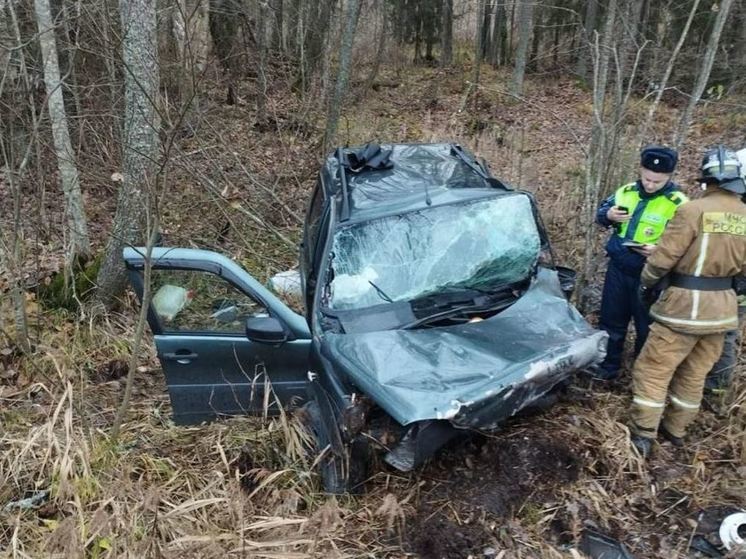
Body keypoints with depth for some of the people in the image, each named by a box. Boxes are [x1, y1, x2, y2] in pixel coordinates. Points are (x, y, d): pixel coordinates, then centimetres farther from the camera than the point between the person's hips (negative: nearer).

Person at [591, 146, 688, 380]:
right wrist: (608, 215, -11)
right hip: (618, 268, 5)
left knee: (647, 326, 8)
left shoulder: (678, 205, -12)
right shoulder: (626, 191, 2)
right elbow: (600, 213, 13)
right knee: (611, 320, 15)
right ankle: (607, 365, 32)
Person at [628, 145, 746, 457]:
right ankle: (675, 430, 30)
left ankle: (642, 437, 4)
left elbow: (664, 256, -14)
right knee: (694, 374, 17)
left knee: (653, 370, 2)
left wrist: (646, 284, 3)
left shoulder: (695, 210, -16)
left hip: (686, 303, -7)